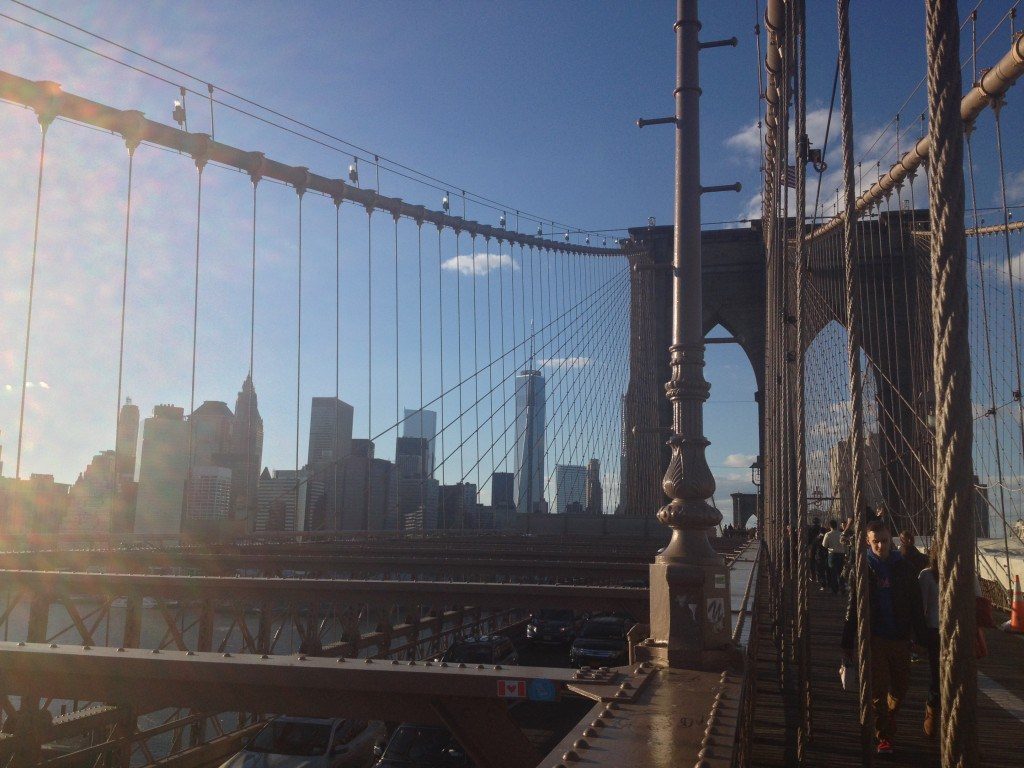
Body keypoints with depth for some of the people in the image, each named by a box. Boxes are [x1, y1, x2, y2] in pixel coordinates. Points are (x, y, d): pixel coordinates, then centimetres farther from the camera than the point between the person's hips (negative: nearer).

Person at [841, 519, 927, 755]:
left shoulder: (903, 568, 3)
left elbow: (916, 607, 7)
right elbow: (852, 608, 2)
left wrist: (922, 639, 2)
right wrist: (847, 643, 0)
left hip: (900, 638, 2)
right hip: (873, 638, -2)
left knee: (901, 687, 10)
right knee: (878, 690, -3)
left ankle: (887, 723, 36)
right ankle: (883, 737, 10)